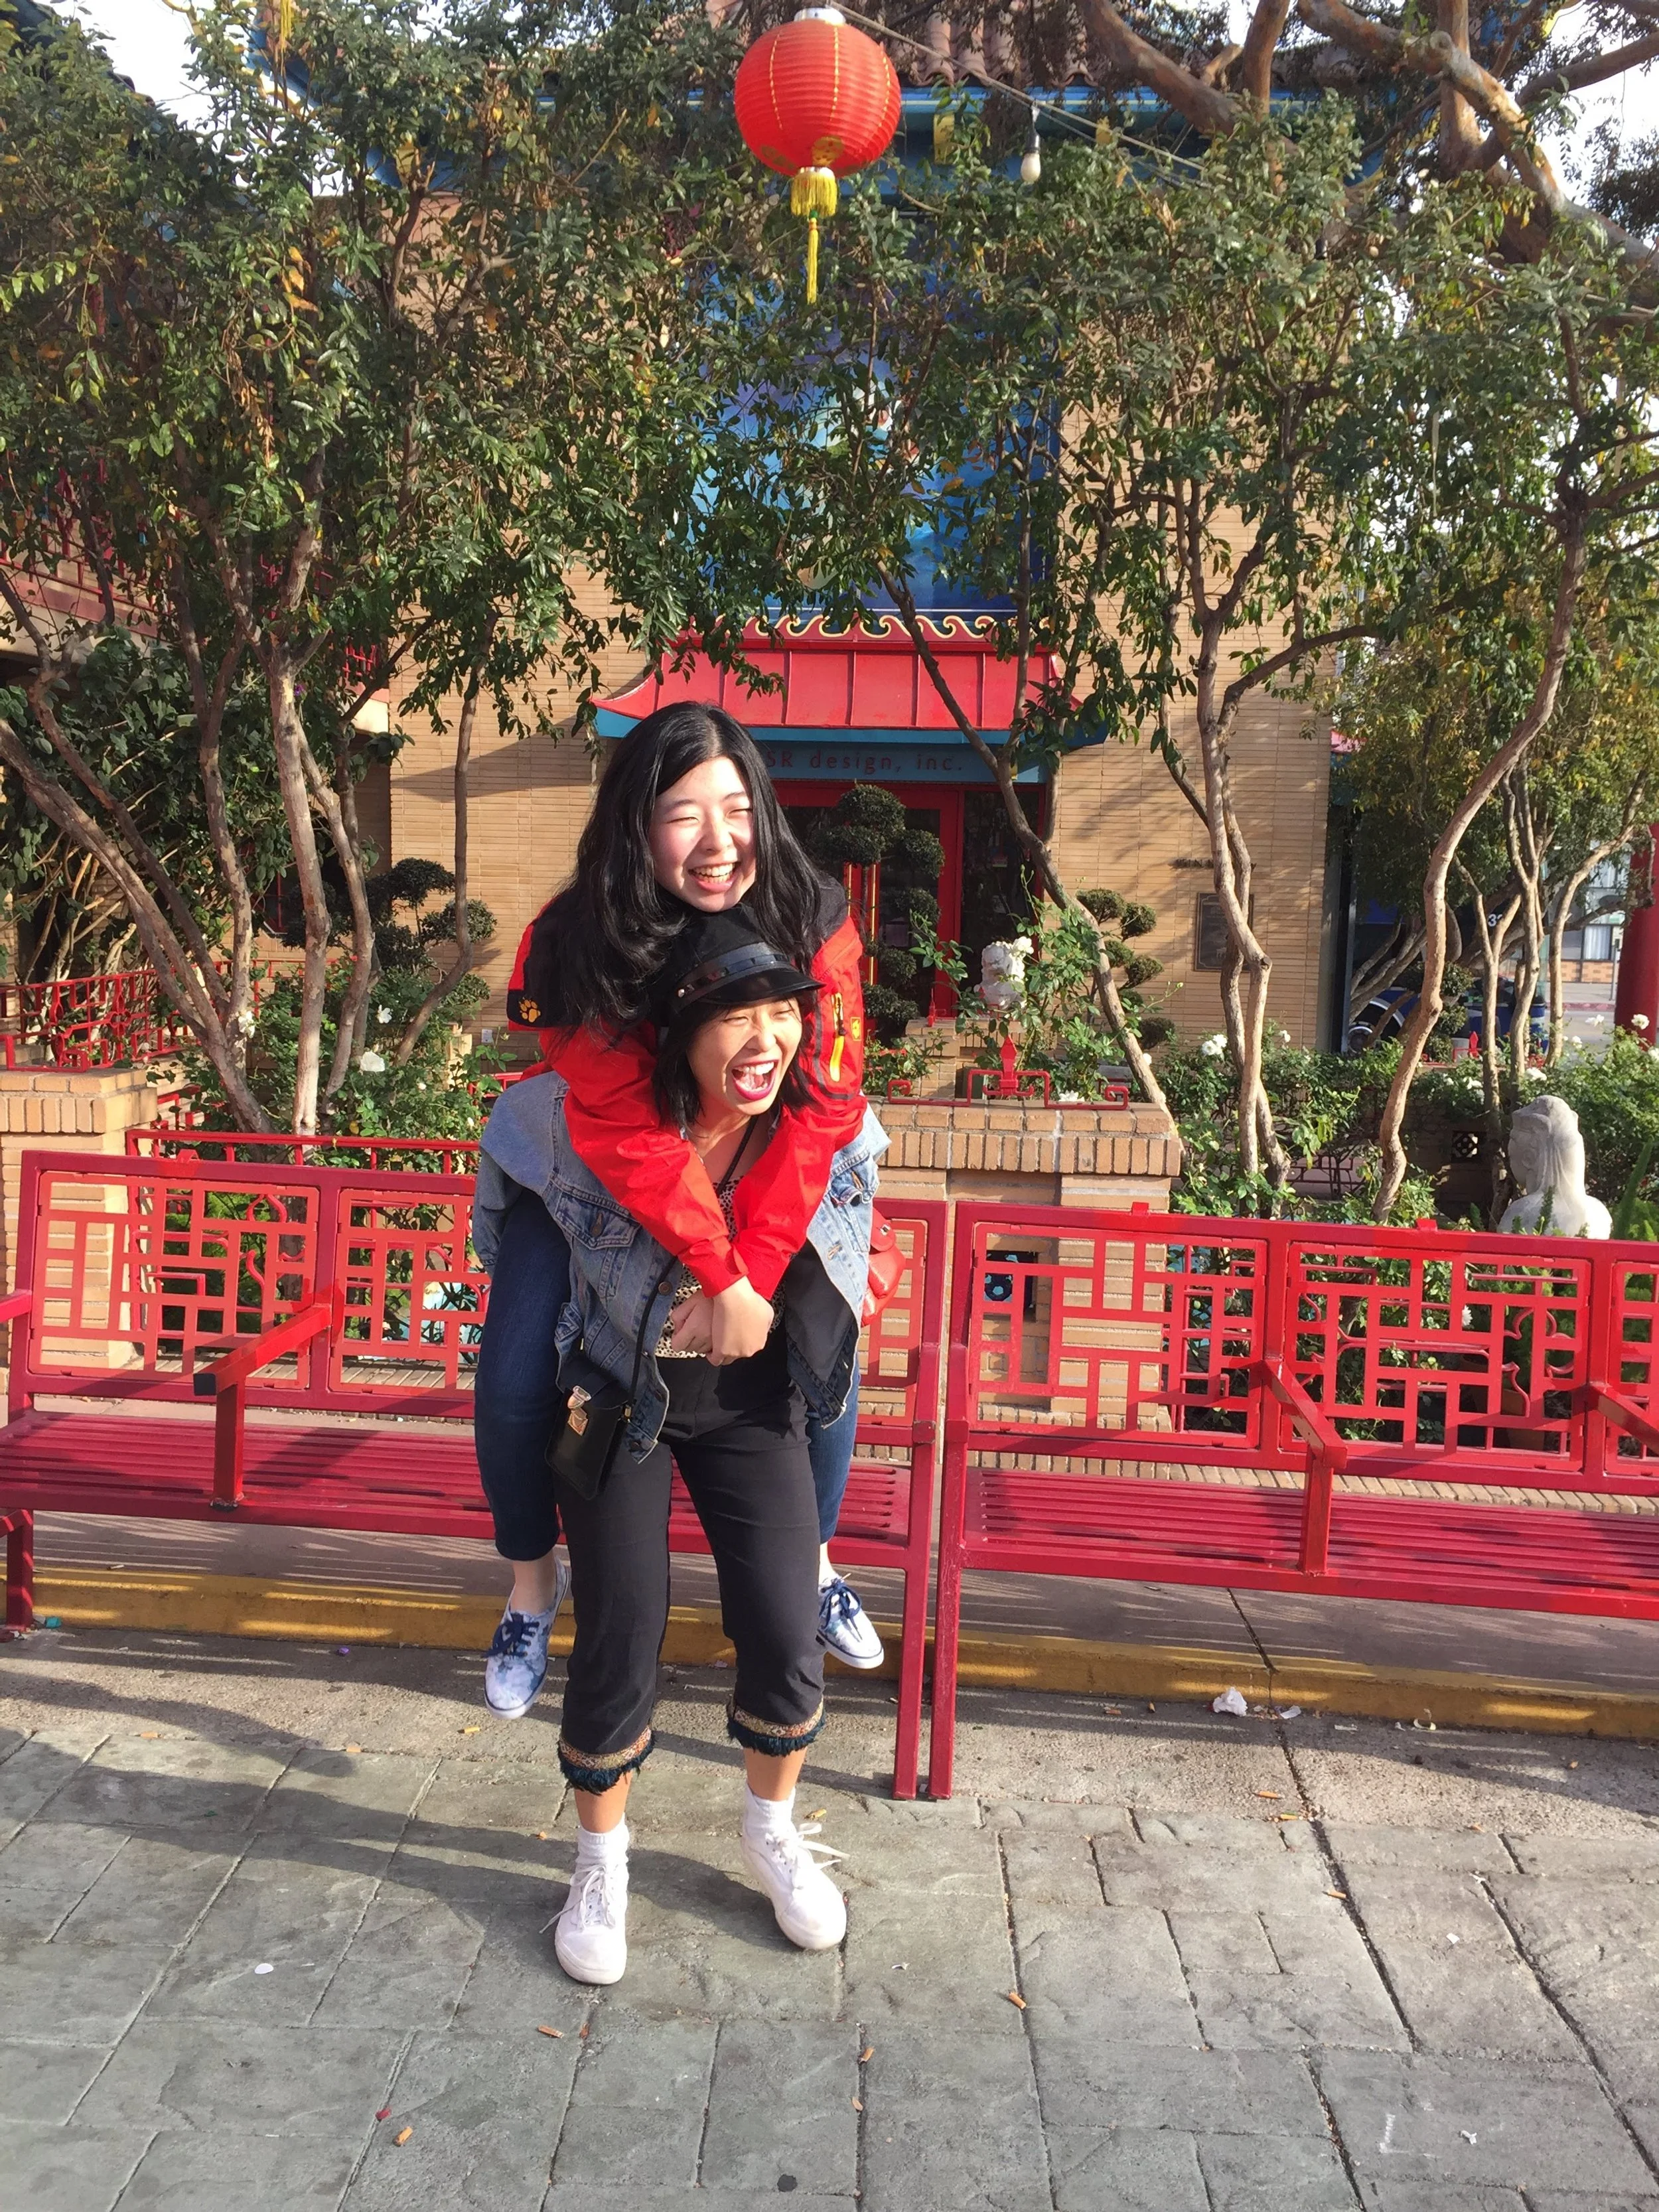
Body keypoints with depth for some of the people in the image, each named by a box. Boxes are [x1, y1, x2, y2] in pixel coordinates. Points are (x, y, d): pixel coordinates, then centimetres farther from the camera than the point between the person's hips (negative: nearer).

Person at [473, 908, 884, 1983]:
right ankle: (602, 1861, 28)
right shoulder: (591, 1109, -26)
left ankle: (773, 1831, 31)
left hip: (751, 1398, 2)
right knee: (621, 1638, 0)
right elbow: (505, 1145, -1)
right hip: (615, 1391, -2)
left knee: (788, 1631, 0)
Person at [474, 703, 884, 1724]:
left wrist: (754, 1275, -35)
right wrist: (721, 1277, -36)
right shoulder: (575, 946, -29)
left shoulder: (816, 924, -25)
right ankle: (534, 1583, 18)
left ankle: (814, 1562, 23)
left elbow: (819, 1107, -28)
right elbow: (625, 1131, -34)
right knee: (514, 1382, -11)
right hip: (596, 1183, -1)